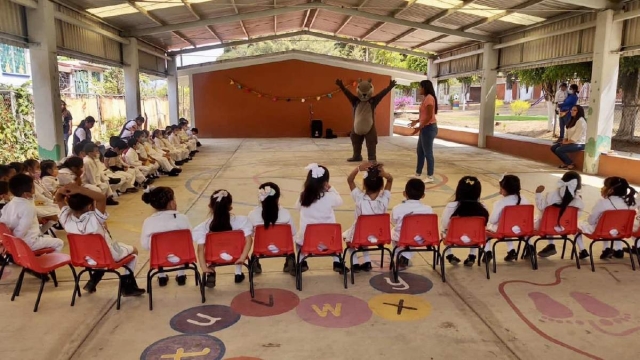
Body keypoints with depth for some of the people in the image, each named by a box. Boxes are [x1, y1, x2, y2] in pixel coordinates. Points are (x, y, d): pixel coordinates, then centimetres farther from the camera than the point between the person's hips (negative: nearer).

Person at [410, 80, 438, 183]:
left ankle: (430, 177, 1)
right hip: (425, 128, 11)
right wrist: (417, 121, 16)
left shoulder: (429, 98, -15)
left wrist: (420, 127, -20)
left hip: (429, 128, -11)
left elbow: (429, 116, -21)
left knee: (428, 153, -5)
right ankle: (418, 174, 23)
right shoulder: (426, 98, 16)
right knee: (420, 151, 15)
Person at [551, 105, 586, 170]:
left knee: (559, 150, -23)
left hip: (579, 144, -10)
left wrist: (567, 142, -16)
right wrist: (565, 140, -3)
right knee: (553, 148, -1)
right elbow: (568, 133, 15)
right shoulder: (572, 120, 16)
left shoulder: (581, 121, -16)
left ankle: (571, 164, -5)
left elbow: (576, 136, -21)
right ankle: (566, 163, 7)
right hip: (570, 142, 10)